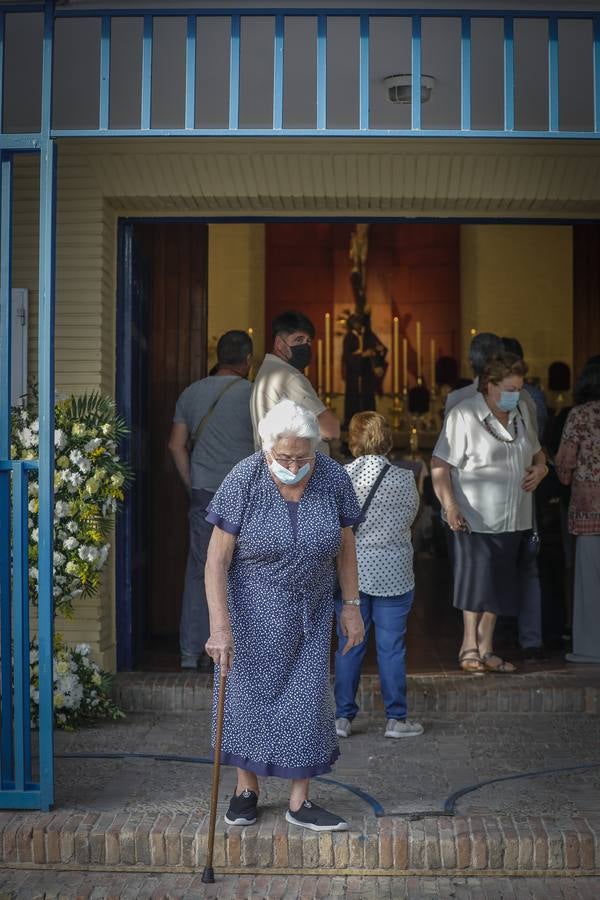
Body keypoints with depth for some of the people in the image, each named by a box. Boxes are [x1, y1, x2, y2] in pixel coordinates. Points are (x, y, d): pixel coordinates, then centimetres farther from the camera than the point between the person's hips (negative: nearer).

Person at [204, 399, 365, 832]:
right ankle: (247, 788, 27)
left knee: (307, 699, 3)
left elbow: (345, 546, 1)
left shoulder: (334, 478, -13)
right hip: (251, 609, -2)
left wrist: (351, 606, 2)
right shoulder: (244, 481, -20)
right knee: (249, 694, 8)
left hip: (310, 611, 2)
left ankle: (300, 802, 15)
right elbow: (217, 558, -18)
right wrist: (220, 625, -24)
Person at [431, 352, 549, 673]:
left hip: (514, 520, 7)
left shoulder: (520, 413, 12)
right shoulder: (464, 415, -11)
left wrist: (540, 468, 3)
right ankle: (469, 647, 15)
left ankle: (485, 649, 23)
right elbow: (439, 464, -14)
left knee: (499, 585, 12)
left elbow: (537, 451, 26)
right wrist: (450, 505, -23)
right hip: (476, 519, -7)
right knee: (477, 583, 0)